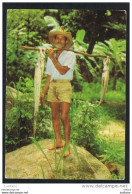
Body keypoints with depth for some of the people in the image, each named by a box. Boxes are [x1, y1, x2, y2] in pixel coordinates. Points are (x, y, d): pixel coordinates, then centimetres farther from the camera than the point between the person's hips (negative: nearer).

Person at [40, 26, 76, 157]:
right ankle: (58, 142, 16)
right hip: (52, 87, 6)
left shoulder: (70, 55, 1)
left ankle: (67, 145, -2)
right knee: (55, 117, 6)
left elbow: (63, 71, -14)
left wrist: (53, 58, -9)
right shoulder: (51, 56, 18)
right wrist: (44, 93, 15)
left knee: (64, 117, -10)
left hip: (64, 86, -5)